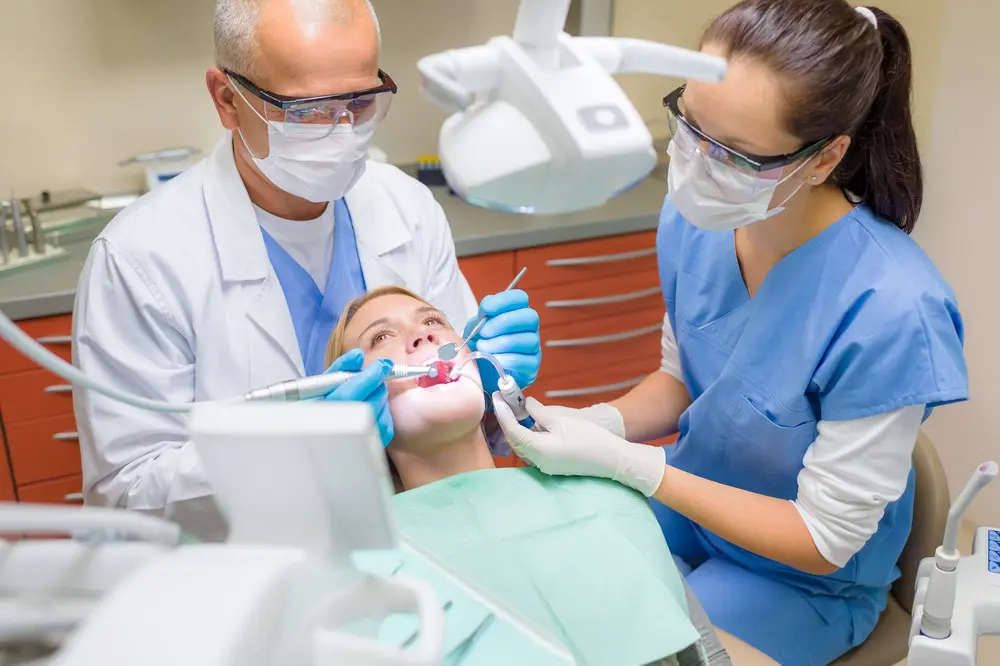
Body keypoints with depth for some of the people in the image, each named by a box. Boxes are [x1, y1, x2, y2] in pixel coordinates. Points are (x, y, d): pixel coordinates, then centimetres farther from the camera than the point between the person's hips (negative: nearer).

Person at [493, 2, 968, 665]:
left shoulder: (891, 310, -32)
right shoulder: (694, 219, -14)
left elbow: (823, 541, -21)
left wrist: (622, 462, -26)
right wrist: (596, 425, -17)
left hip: (806, 581, -4)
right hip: (688, 498, 5)